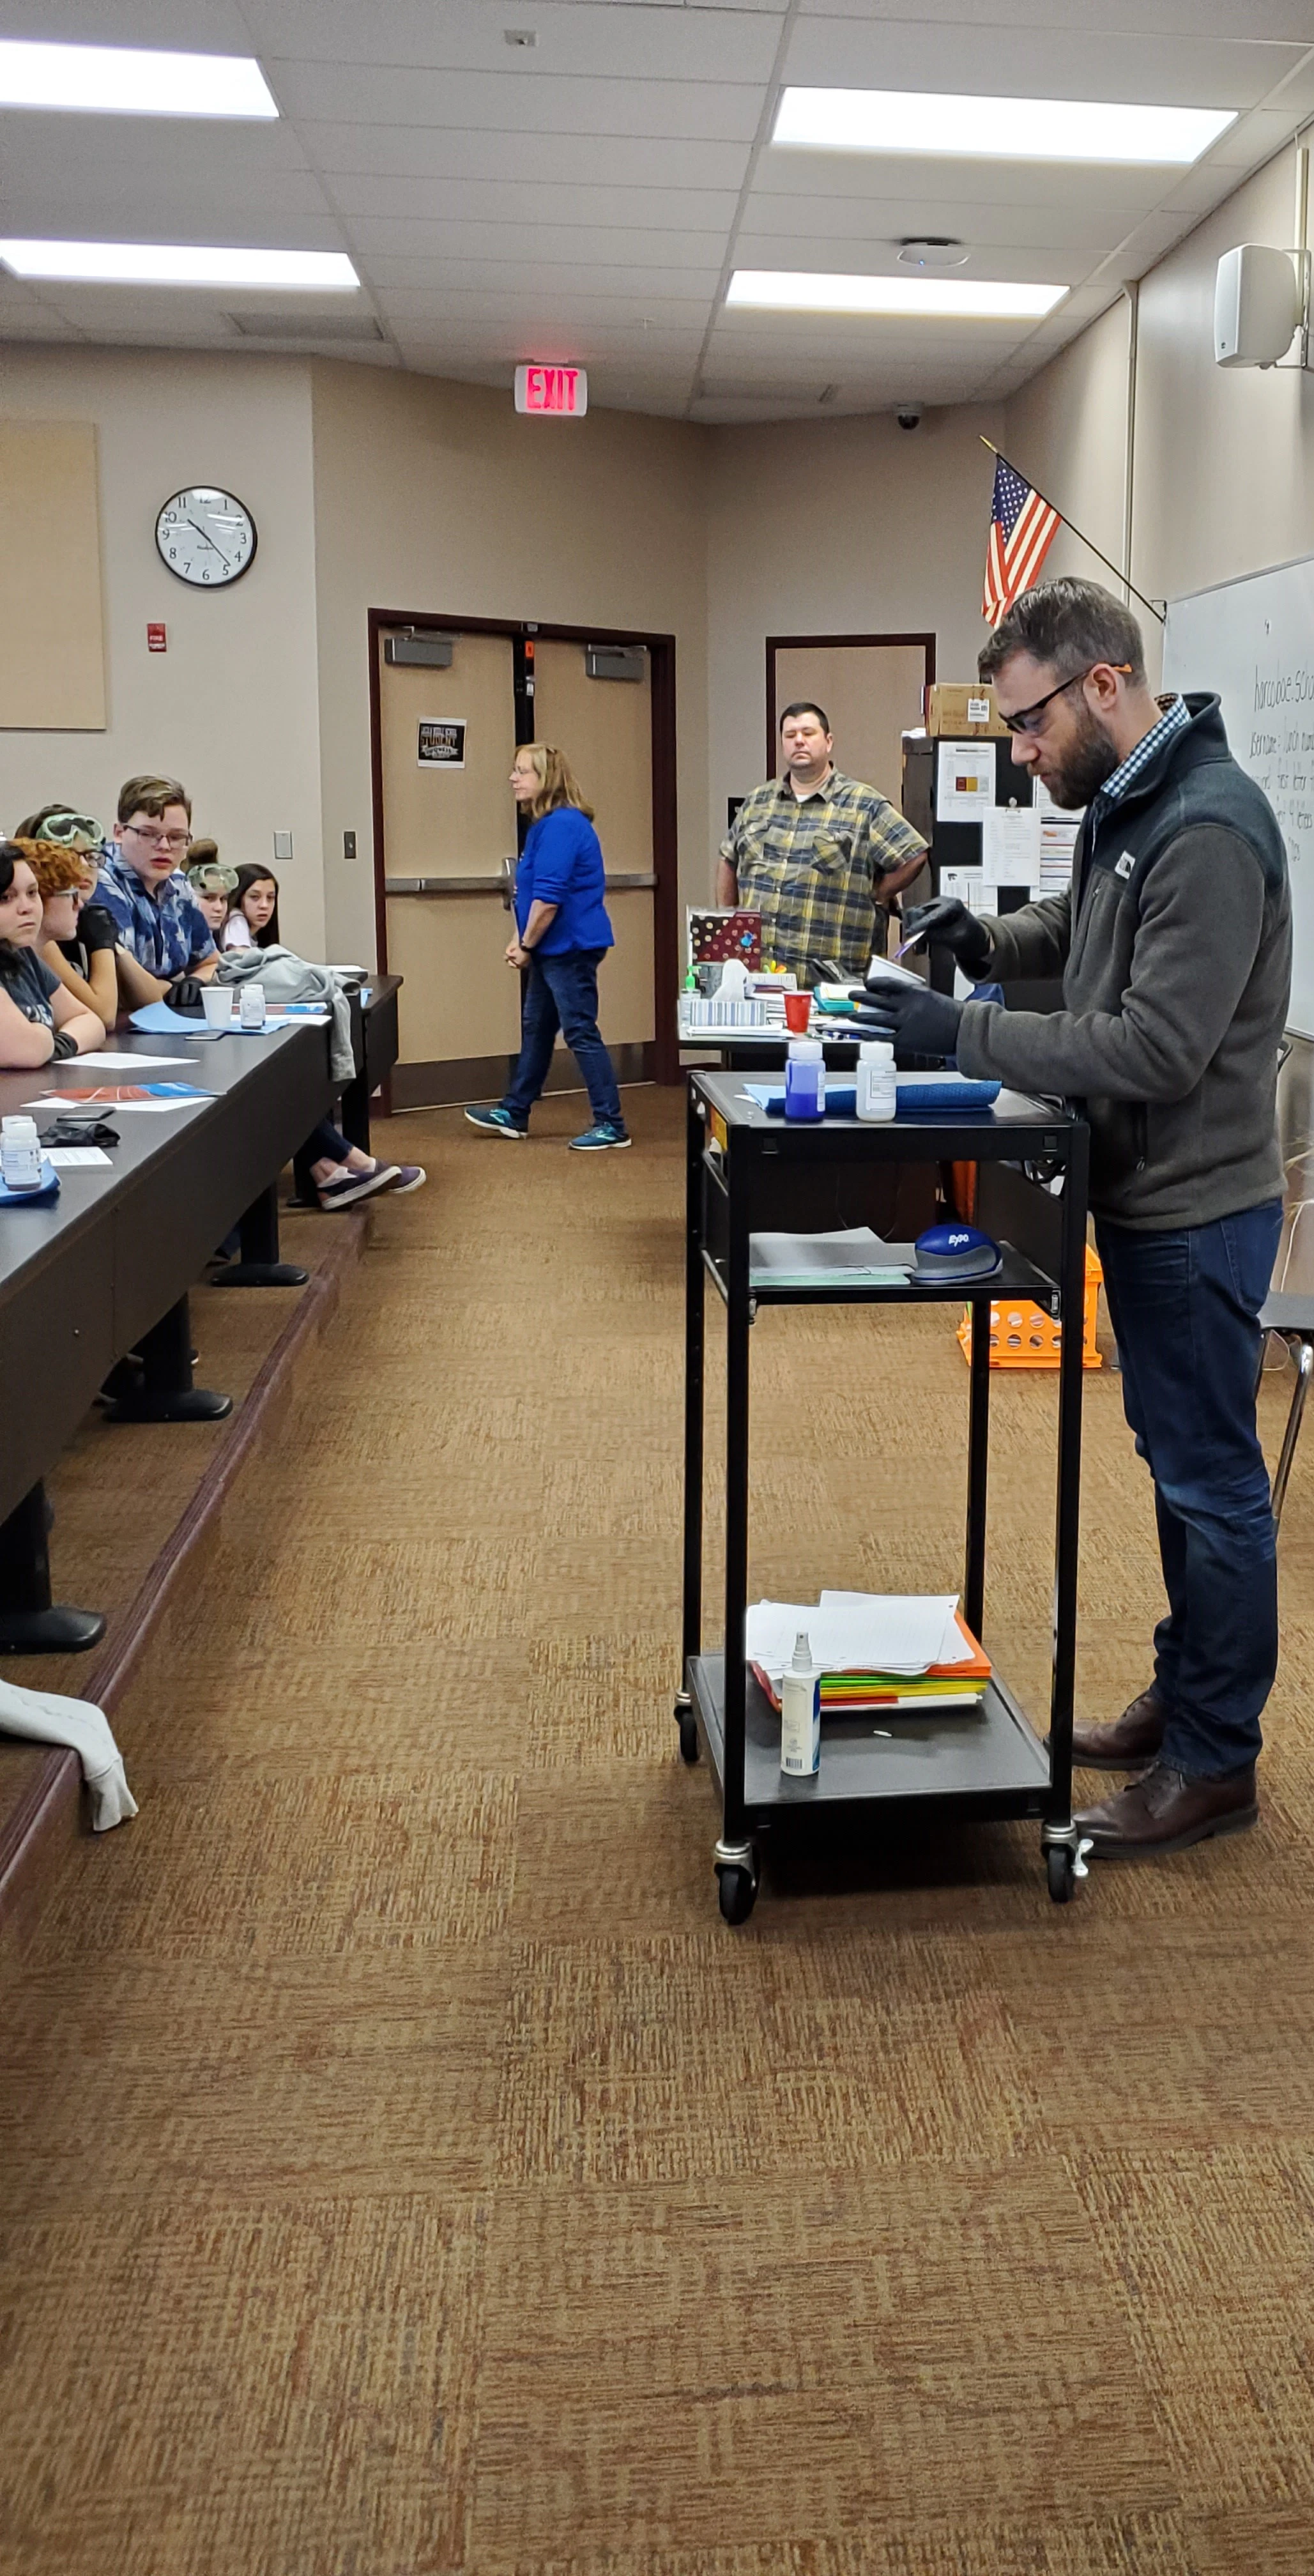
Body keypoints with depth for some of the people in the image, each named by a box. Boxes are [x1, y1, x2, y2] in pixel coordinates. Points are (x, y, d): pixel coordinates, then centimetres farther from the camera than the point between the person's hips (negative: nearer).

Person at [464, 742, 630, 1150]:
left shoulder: (561, 826, -19)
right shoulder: (546, 825, 14)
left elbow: (549, 897, -23)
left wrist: (527, 945, -13)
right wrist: (521, 940, 10)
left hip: (570, 948, -11)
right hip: (553, 950, 11)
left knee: (580, 1033, -6)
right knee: (535, 1028, 19)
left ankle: (612, 1126, 0)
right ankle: (515, 1114, 31)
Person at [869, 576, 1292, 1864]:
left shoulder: (1208, 830, -23)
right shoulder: (1121, 804, 7)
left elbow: (1158, 1047, -27)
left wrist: (964, 1033, -25)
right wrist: (987, 938, 4)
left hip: (1196, 1212, -9)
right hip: (1143, 1194, 9)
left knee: (1210, 1478, 2)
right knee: (1174, 1458, 19)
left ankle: (1215, 1762, 15)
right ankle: (1183, 1695, 34)